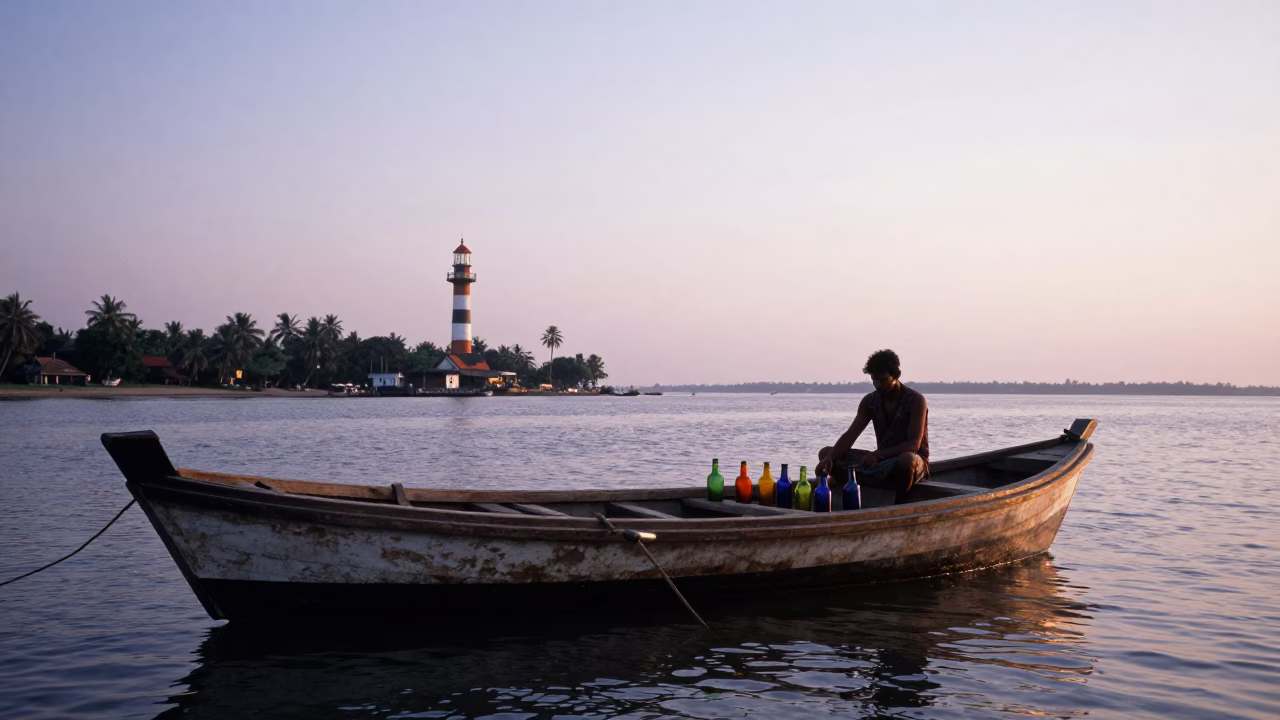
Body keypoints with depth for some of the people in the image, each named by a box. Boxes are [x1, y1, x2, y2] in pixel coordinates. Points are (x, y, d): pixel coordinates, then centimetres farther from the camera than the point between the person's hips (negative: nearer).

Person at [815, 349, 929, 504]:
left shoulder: (915, 401, -14)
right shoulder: (870, 401, 1)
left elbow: (914, 444, -23)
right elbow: (850, 436, -6)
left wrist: (878, 454, -35)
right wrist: (830, 458, -26)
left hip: (912, 462, -6)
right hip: (883, 462, 6)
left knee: (907, 459, -44)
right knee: (826, 453, -7)